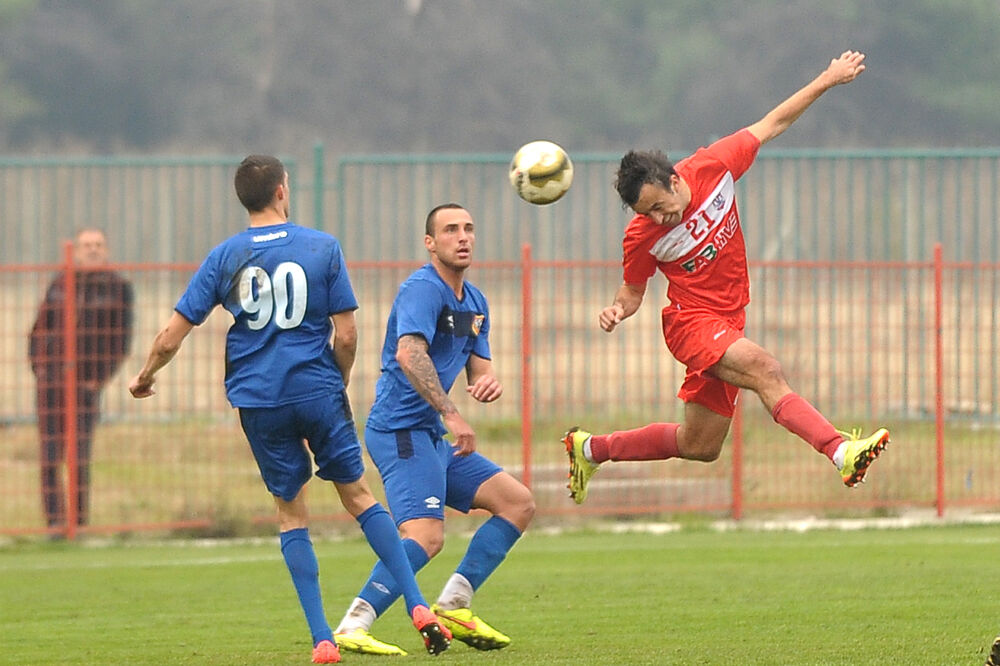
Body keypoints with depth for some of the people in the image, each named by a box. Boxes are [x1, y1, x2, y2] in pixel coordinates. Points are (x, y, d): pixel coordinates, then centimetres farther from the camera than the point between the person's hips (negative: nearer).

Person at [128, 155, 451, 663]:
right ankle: (419, 609, 6)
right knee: (358, 495, 13)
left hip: (258, 401, 1)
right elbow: (346, 334, -4)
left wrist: (144, 378, 18)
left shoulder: (224, 258, 0)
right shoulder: (323, 248, -3)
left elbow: (171, 337, 0)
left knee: (291, 511, 10)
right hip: (318, 392, -1)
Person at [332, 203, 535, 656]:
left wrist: (489, 383, -7)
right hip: (401, 429, -10)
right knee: (426, 536, -26)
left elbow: (479, 369, 18)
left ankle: (453, 607, 5)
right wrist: (451, 415, -37)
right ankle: (352, 628, -32)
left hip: (430, 437, 10)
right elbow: (409, 353, -31)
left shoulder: (474, 303, 17)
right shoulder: (423, 290, -14)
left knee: (518, 503, 8)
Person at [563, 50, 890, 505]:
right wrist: (617, 311, -18)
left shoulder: (711, 168, -10)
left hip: (726, 324, 5)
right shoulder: (642, 237, -13)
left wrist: (827, 80, 3)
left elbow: (771, 124, 2)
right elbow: (633, 291, 5)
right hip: (691, 320, -5)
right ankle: (841, 453, -49)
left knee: (700, 447, 13)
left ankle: (589, 449, 30)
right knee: (764, 369, -33)